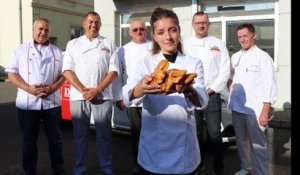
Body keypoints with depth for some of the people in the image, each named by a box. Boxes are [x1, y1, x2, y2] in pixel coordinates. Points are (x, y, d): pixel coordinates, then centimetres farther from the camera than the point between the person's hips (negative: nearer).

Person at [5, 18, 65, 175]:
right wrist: (29, 88, -14)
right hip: (27, 103, -1)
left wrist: (53, 88, -12)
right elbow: (11, 73, 1)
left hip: (52, 102, 1)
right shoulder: (21, 50, 6)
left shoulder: (57, 52, 10)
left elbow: (64, 74, 7)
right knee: (29, 140, 9)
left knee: (55, 138, 9)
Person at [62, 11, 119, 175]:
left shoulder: (109, 44, 8)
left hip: (102, 96, -1)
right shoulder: (73, 44, 10)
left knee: (104, 134, 5)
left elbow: (113, 70, 0)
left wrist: (97, 90, -10)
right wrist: (83, 90, -11)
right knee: (80, 134, 8)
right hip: (78, 97, 1)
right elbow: (67, 70, 2)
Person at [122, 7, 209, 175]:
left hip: (183, 144, 1)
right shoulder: (146, 62, 1)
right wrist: (142, 88, -37)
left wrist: (187, 90, -35)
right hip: (153, 145, 0)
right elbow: (127, 96, -14)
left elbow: (203, 101, -13)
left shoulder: (194, 63, 2)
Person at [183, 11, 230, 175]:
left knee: (214, 133, 0)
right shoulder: (185, 44, 6)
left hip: (212, 94, -1)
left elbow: (225, 71, -2)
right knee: (195, 132, 10)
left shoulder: (218, 44, 3)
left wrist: (211, 90, -8)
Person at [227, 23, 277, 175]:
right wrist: (230, 87, 8)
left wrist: (265, 113, -15)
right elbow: (229, 76, 27)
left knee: (257, 144, 1)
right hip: (236, 107, 6)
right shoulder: (235, 57, 9)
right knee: (241, 141, 16)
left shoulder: (263, 57, -8)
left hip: (255, 109, -5)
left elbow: (270, 87, -12)